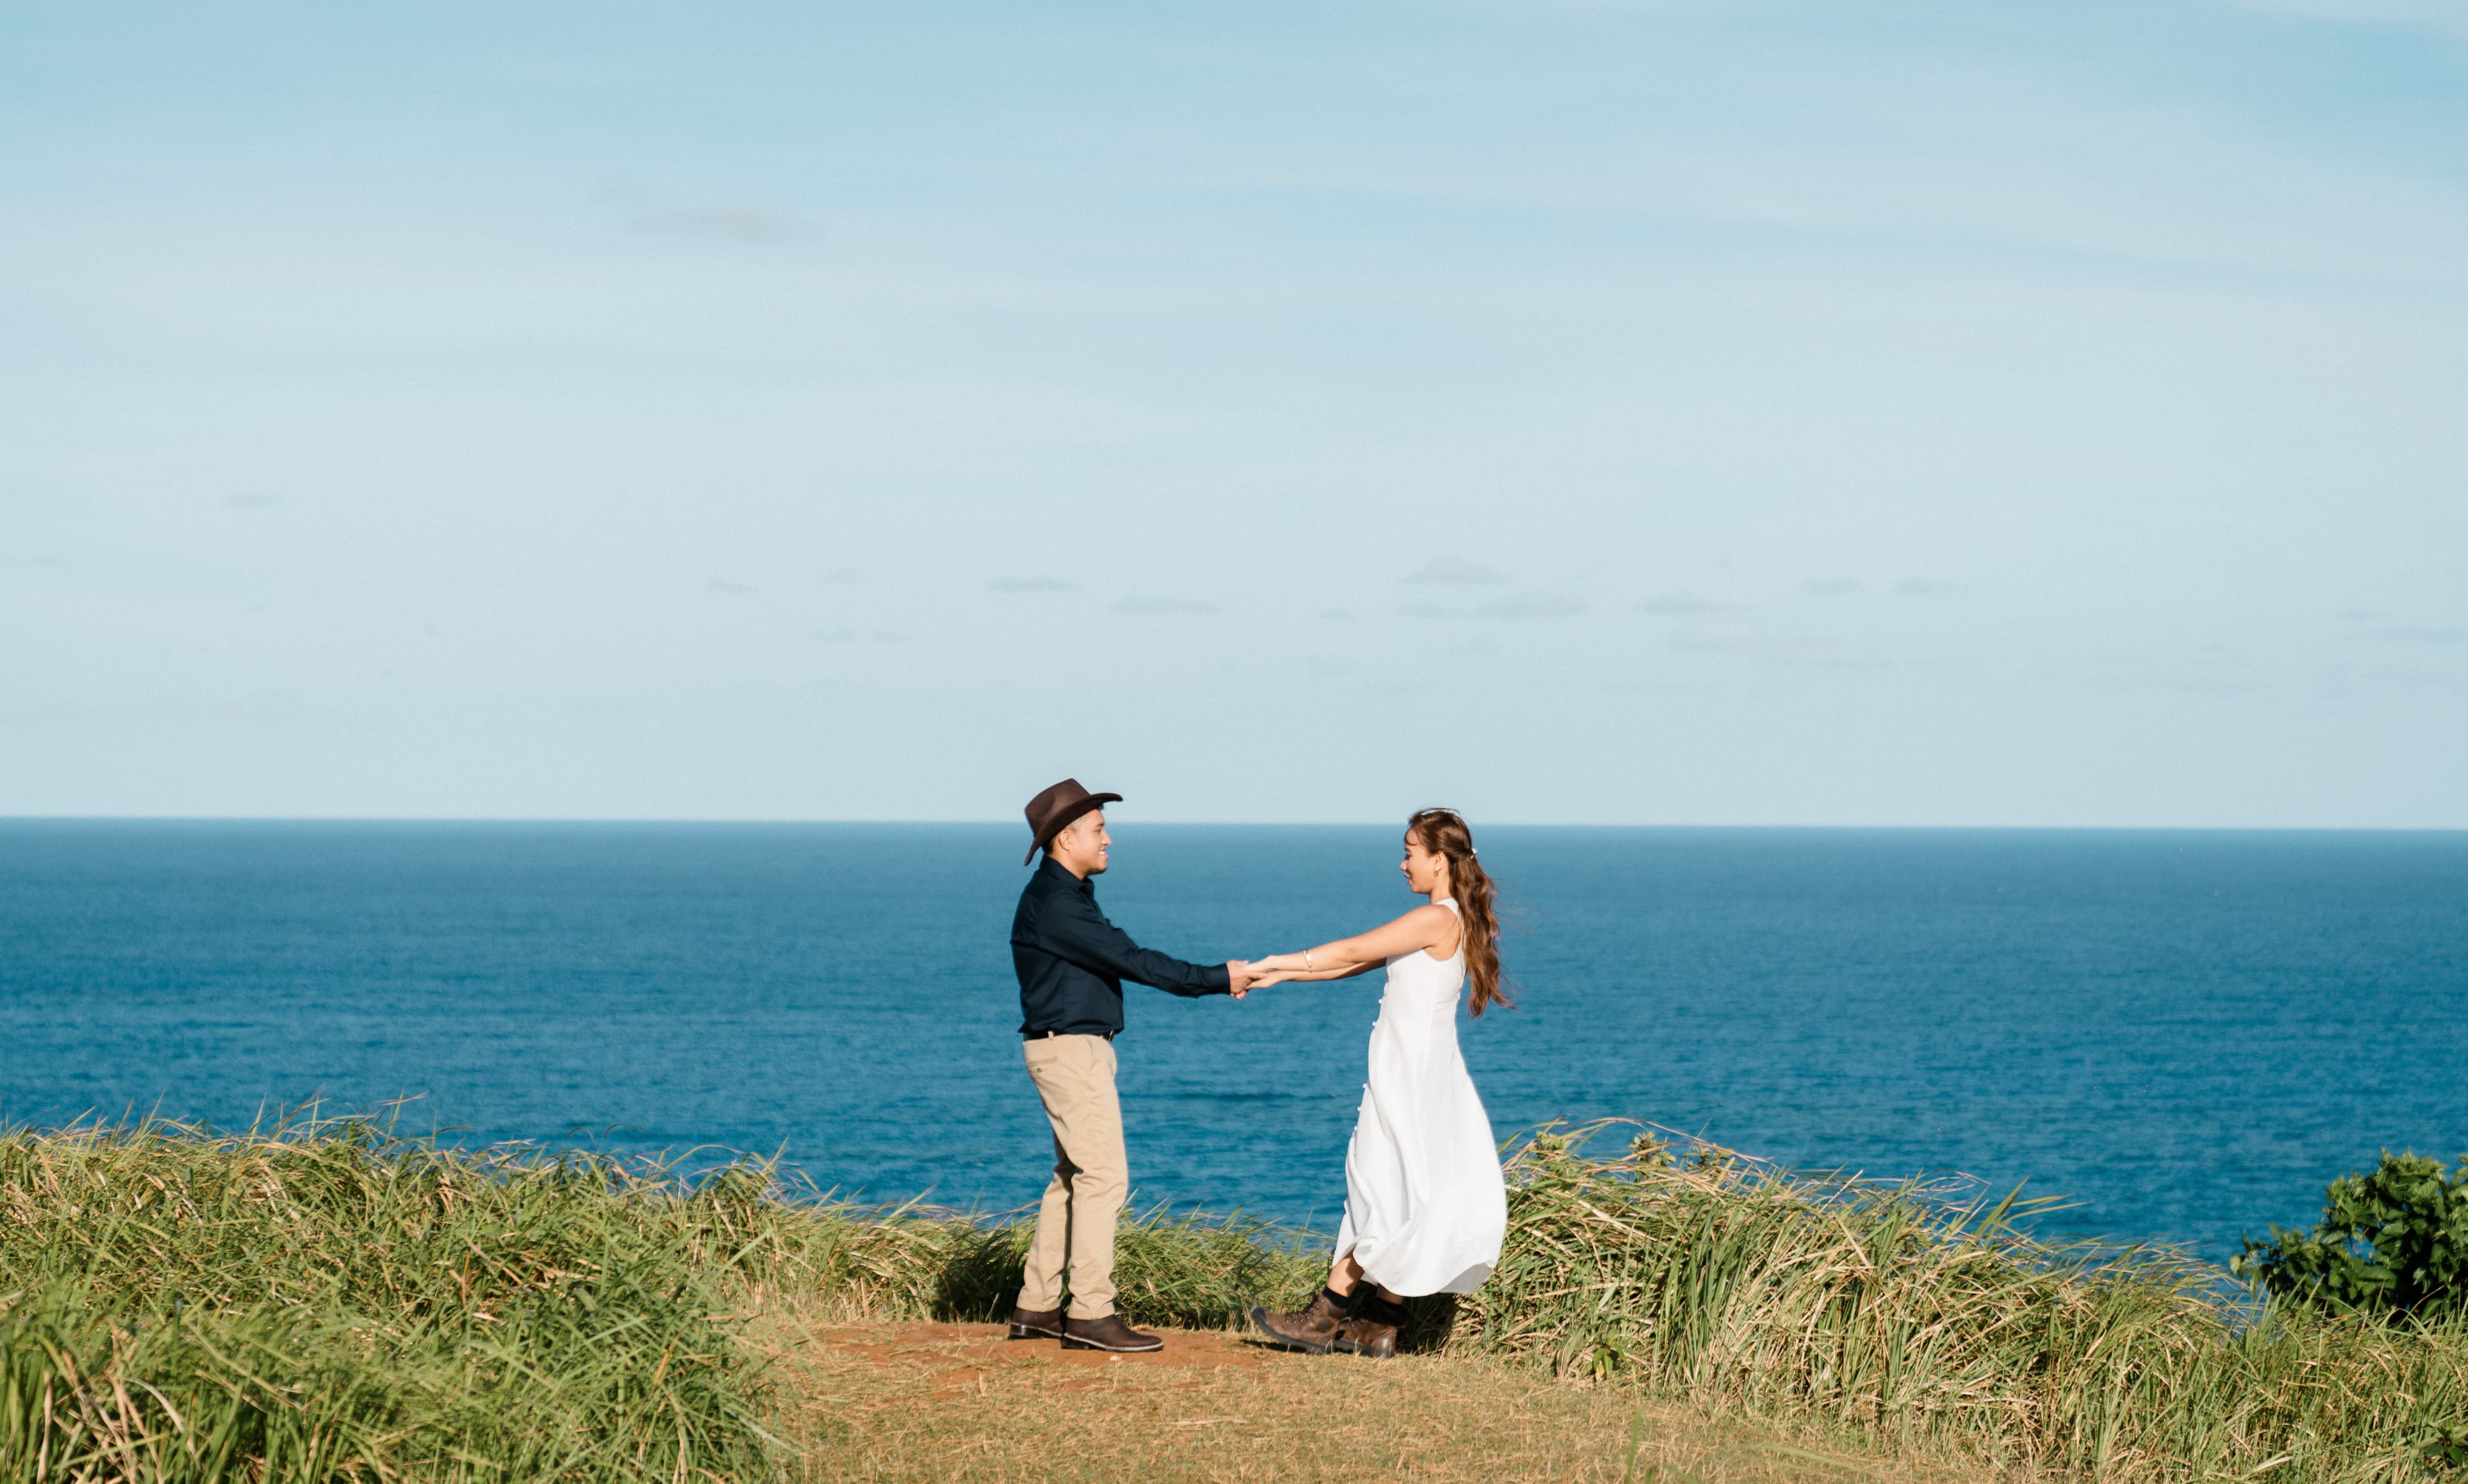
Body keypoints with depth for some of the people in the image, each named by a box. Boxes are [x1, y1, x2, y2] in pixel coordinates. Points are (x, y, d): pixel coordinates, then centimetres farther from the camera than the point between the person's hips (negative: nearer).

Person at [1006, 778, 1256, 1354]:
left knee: (1074, 1176, 12)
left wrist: (1215, 978, 9)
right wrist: (1216, 979, -16)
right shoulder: (1054, 903, -18)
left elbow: (1123, 958, 16)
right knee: (1103, 1174, -11)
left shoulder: (1067, 895, 16)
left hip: (1081, 1048, 11)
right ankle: (1091, 1314, -11)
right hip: (1069, 1049, -11)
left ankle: (1037, 1306, 15)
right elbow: (1130, 961, -21)